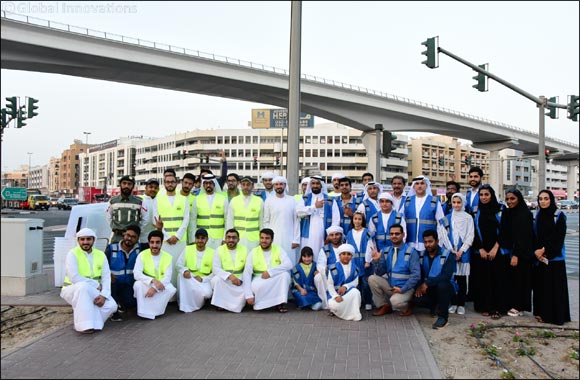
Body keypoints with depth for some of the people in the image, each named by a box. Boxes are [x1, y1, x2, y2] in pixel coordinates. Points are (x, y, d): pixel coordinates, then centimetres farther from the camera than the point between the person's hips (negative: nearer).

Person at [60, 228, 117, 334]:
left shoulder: (101, 255, 2)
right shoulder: (72, 254, -10)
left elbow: (106, 277, -5)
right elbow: (74, 278, -21)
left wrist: (104, 295, -22)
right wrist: (96, 284, -18)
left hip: (92, 292, 4)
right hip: (73, 290, -3)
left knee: (111, 305, -22)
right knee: (83, 286, -38)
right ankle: (84, 325, -29)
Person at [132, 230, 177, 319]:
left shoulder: (168, 257, -8)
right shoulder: (142, 255, -11)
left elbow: (167, 277, -14)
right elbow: (137, 274, -22)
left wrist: (155, 288, -30)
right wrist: (153, 280, -36)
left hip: (160, 287, 1)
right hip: (146, 286, -1)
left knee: (172, 289, -29)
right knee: (138, 284, -32)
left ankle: (150, 311, -19)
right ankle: (144, 312, -22)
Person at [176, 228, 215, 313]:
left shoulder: (212, 253, 0)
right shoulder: (187, 249, 3)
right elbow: (179, 264, -1)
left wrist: (202, 279, -16)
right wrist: (184, 270, -23)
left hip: (204, 281, 0)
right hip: (189, 279, 1)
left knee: (207, 293, -32)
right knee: (181, 274, -33)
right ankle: (184, 304, -19)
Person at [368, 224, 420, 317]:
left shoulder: (411, 252, -11)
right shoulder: (386, 251, 2)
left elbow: (416, 275, -15)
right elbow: (379, 273, 1)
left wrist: (402, 289, -19)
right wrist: (376, 261, -17)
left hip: (405, 288, -5)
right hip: (389, 286, 5)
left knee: (395, 301, -34)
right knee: (372, 278, -18)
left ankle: (406, 307, 4)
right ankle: (384, 306, 2)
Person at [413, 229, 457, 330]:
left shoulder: (447, 255, -12)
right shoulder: (421, 255, 3)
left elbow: (446, 276, -24)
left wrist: (427, 283, -30)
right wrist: (420, 286, -16)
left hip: (445, 288, -4)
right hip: (429, 289, 4)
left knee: (442, 285, -39)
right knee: (417, 300, -25)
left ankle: (443, 317, -21)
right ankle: (436, 307, 10)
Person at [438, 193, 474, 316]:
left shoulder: (468, 218, 3)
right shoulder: (447, 218, 8)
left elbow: (470, 236, 0)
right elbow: (444, 235, 4)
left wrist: (461, 251, -8)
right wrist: (451, 250, -7)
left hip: (463, 252, -1)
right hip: (450, 252, 2)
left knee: (462, 279, 2)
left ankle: (461, 304, 11)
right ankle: (453, 303, 13)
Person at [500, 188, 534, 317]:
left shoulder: (526, 215, -11)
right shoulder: (506, 213, 9)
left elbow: (524, 236, -16)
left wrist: (516, 255, -20)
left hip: (521, 253, -6)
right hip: (507, 251, 6)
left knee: (520, 278, 2)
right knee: (510, 277, 7)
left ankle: (517, 306, 12)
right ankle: (510, 304, 16)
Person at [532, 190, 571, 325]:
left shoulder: (559, 215, -6)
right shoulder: (537, 215, 9)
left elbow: (559, 237, -11)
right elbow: (534, 235, 7)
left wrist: (544, 250, -14)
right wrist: (536, 251, -7)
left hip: (554, 257, -4)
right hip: (539, 257, 4)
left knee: (554, 286, -2)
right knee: (540, 285, 8)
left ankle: (556, 315, 7)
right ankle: (541, 312, 18)